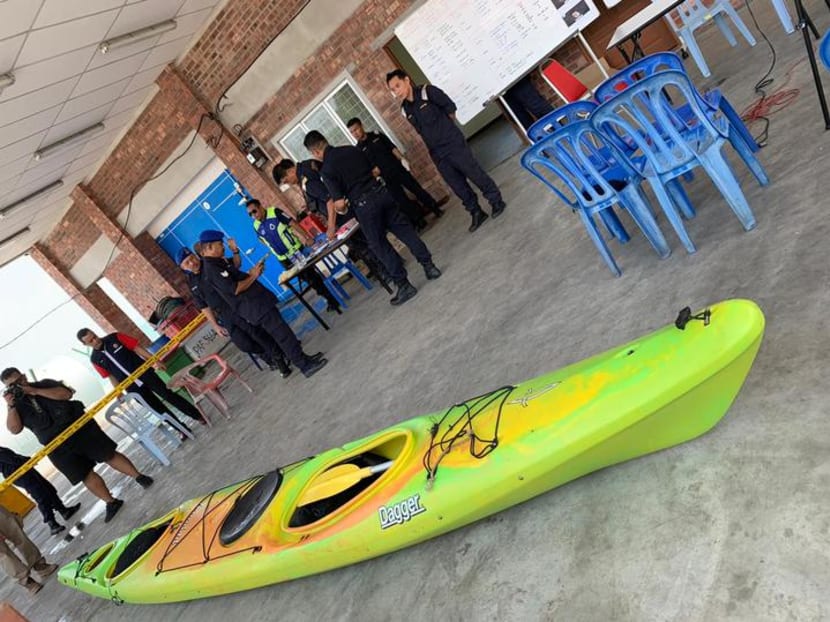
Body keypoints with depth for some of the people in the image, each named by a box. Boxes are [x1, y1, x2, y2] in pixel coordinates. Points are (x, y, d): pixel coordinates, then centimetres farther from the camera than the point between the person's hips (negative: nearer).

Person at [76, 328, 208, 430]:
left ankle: (198, 416, 10)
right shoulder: (95, 359, 1)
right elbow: (111, 376, 7)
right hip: (132, 387, 1)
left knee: (169, 395, 0)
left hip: (145, 373, -1)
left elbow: (137, 348, -6)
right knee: (159, 408, 5)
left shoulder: (114, 338, -4)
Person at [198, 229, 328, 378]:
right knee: (282, 333, -9)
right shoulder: (211, 269, -19)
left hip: (255, 302, 11)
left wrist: (253, 272, 6)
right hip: (253, 306, -11)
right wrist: (253, 276, -12)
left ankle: (302, 358, 23)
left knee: (280, 332, 15)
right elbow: (235, 289, -24)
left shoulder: (215, 263, 14)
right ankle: (305, 366, -5)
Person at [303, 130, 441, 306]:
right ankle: (429, 266, 18)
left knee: (380, 245, 8)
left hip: (364, 205, -5)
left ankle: (404, 285, 12)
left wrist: (340, 209, 11)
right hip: (381, 191, 5)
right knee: (404, 229, 14)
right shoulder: (352, 149, 10)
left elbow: (339, 203, -11)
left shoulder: (326, 170, -8)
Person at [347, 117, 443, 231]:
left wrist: (402, 159, -6)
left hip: (398, 169, 1)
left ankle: (437, 210, 18)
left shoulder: (377, 135, 4)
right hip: (386, 177, -1)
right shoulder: (358, 150, 0)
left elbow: (392, 147, 4)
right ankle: (419, 222, 12)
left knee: (417, 189, 5)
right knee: (402, 201, 0)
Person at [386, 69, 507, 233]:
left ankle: (496, 201, 20)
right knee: (458, 186, 8)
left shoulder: (427, 92, -11)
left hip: (453, 144, -5)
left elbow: (450, 107, -3)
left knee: (475, 174, 2)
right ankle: (476, 213, 22)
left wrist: (446, 126, 9)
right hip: (437, 153, 5)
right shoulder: (405, 110, 4)